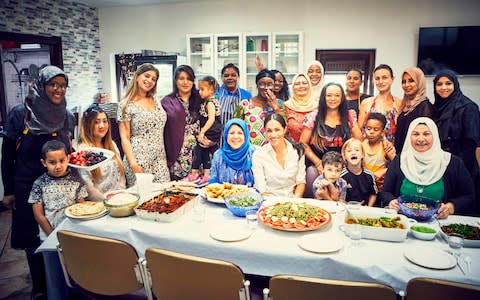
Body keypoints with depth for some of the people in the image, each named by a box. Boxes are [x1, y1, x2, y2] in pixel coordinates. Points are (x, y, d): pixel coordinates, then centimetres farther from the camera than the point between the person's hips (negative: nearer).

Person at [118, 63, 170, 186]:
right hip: (139, 161, -5)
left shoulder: (156, 101, 12)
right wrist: (133, 164, -17)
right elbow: (125, 138, -7)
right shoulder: (127, 105, -3)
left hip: (160, 160, 5)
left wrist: (165, 157, 12)